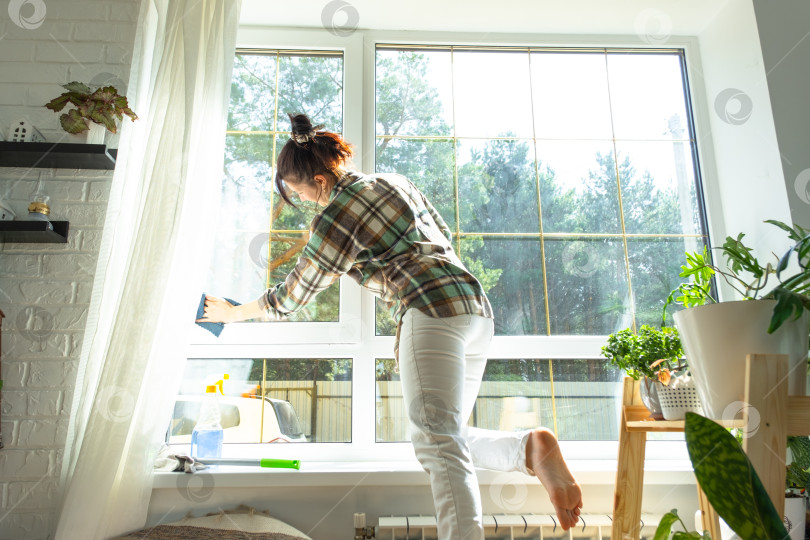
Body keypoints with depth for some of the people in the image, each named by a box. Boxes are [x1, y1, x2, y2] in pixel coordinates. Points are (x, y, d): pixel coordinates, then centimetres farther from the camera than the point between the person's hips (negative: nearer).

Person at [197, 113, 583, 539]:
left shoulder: (334, 219, -3)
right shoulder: (394, 181, 20)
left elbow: (290, 297, 8)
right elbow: (444, 235, 28)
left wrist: (234, 313, 24)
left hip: (432, 314, -9)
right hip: (477, 308, 9)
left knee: (439, 444, -13)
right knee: (450, 436, 15)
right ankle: (530, 447, -6)